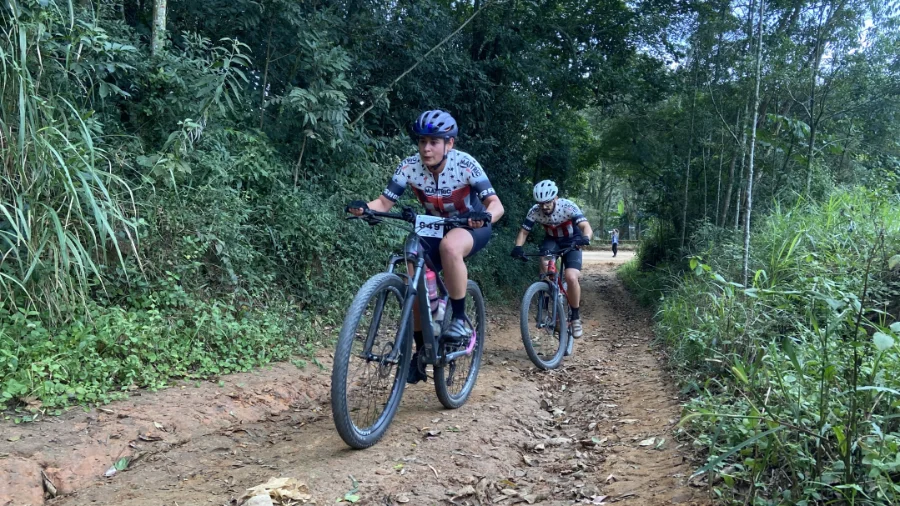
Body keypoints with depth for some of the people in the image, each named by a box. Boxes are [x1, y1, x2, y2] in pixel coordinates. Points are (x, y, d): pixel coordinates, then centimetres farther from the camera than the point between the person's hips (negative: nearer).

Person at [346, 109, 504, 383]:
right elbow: (384, 202, -17)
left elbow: (496, 204, -29)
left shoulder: (465, 164, -26)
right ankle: (421, 353, 12)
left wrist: (485, 216, -51)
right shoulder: (409, 166, -18)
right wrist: (363, 207, -39)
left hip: (473, 227, -4)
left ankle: (459, 319, -22)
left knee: (449, 246, -39)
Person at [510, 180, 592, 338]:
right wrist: (518, 247, -34)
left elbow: (586, 227, -36)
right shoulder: (535, 211, -20)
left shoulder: (568, 206, -28)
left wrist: (585, 238, -58)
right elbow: (524, 232, -14)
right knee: (544, 263, -33)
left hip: (571, 242, -2)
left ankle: (575, 317, -3)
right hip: (552, 241, 2)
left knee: (571, 277, -24)